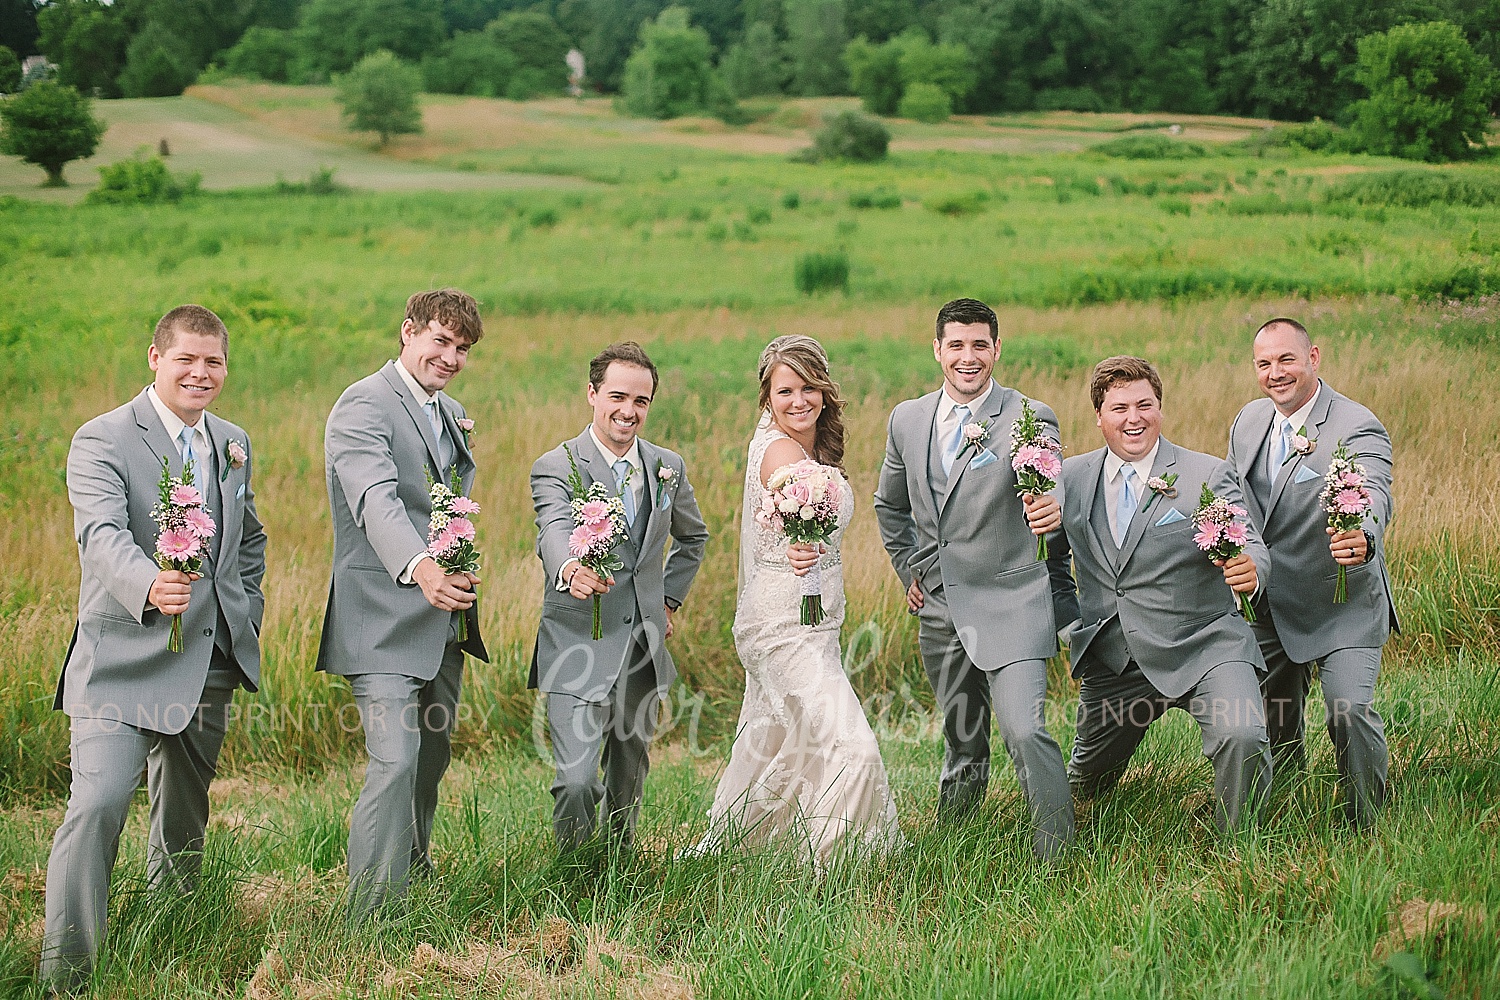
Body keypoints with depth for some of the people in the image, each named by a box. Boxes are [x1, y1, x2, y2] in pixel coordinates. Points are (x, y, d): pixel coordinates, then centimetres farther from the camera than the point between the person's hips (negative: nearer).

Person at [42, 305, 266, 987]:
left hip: (210, 664, 6)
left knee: (185, 817, 16)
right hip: (125, 657, -6)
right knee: (99, 803, -19)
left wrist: (246, 615, 15)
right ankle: (63, 973, -15)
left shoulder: (234, 445, 13)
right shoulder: (103, 440, -8)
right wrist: (150, 586, -44)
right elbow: (102, 535, -24)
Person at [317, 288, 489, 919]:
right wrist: (419, 567, -46)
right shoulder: (364, 406, -13)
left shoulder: (454, 416, 16)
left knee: (431, 759, 18)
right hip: (385, 621, -9)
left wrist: (459, 571, 11)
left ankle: (414, 867, 37)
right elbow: (377, 500, -30)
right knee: (395, 763, -16)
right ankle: (370, 916, -12)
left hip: (443, 621, 9)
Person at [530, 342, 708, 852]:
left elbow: (693, 537, 26)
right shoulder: (556, 467, -10)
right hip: (579, 647, -5)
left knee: (629, 777, 16)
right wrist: (569, 571, -51)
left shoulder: (668, 466, 7)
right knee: (576, 781, -14)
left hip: (644, 647, 5)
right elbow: (554, 532, -30)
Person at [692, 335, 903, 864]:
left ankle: (717, 851, 34)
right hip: (784, 627, -10)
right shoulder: (780, 450, -17)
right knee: (850, 748, -17)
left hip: (813, 624, 10)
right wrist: (801, 548, -54)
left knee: (778, 752, 20)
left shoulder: (814, 447, 11)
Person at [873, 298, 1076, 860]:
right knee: (962, 744, 15)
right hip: (940, 610, 5)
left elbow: (1046, 495, -17)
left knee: (1025, 732, -20)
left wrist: (1050, 512, -40)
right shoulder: (907, 420, 8)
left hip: (1011, 605, -5)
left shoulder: (1030, 419, -6)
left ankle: (1058, 857, -11)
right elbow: (890, 506, 24)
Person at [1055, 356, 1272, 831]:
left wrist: (1250, 568, -41)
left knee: (1242, 738, -31)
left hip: (1203, 649, -4)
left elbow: (1247, 544, -16)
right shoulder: (1071, 477, 4)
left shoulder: (1208, 476, -6)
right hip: (1112, 662, 4)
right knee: (1086, 785, 17)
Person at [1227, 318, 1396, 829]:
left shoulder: (1357, 427, -19)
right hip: (1269, 607, 6)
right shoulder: (1248, 422, 3)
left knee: (1350, 709, -18)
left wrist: (1362, 537, -59)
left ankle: (1367, 828, 1)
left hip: (1342, 607, -6)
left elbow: (1374, 495, -38)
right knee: (1273, 720, 15)